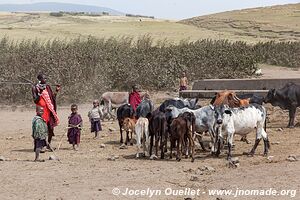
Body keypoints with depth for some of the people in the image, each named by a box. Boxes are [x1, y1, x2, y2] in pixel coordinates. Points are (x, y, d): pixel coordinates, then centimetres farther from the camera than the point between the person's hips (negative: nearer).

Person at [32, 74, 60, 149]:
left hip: (50, 110, 6)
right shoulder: (35, 88, -5)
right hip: (42, 110, -6)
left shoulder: (47, 87, 12)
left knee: (51, 128, 8)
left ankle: (48, 144, 20)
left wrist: (56, 91, 8)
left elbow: (52, 97, 18)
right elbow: (35, 100, -11)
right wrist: (40, 93, -23)